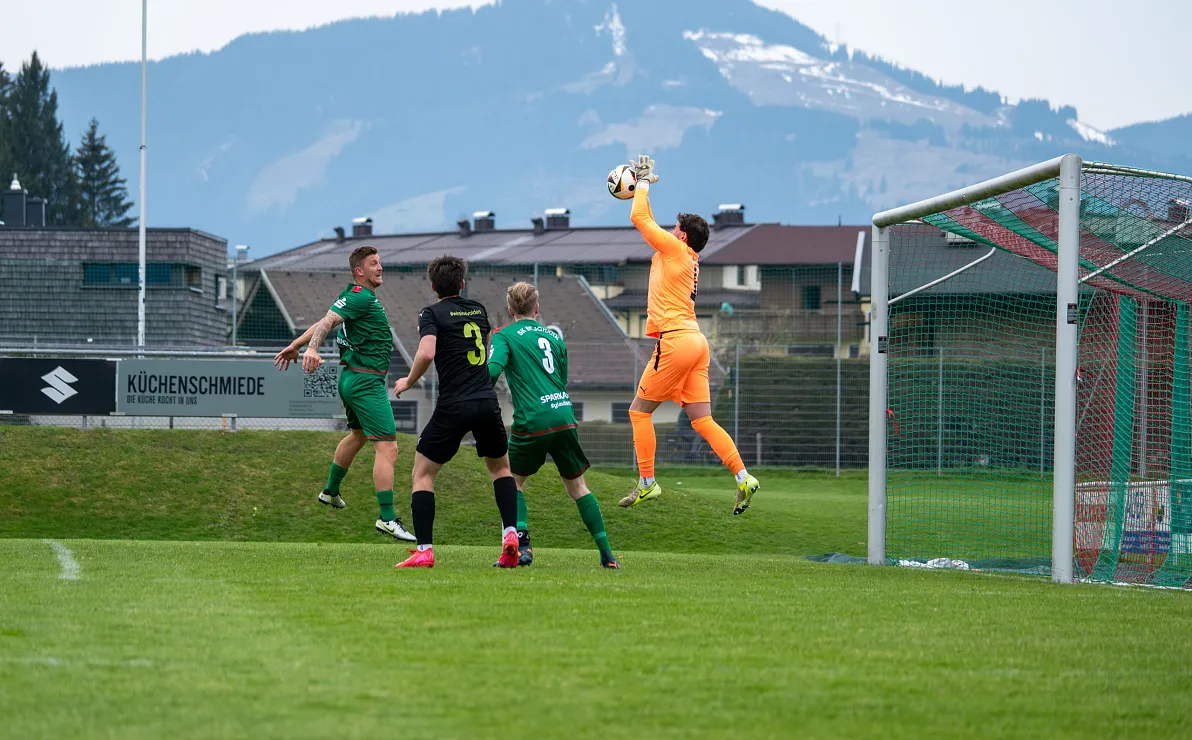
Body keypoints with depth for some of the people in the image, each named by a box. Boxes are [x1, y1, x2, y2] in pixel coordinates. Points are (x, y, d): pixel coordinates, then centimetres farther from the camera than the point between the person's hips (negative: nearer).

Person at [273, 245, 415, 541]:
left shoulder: (359, 296, 14)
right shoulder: (361, 297, -16)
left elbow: (327, 323, 19)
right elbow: (328, 321, -28)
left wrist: (295, 345, 25)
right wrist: (311, 348, -43)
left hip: (353, 380, 11)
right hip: (366, 381, -11)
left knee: (358, 434, 33)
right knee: (387, 448, -15)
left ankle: (331, 492, 49)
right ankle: (387, 518, -19)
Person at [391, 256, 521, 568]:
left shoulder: (432, 313, -2)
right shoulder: (478, 309, 14)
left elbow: (427, 353, -18)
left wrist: (408, 381, -2)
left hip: (453, 407, -4)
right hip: (487, 402, 4)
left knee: (422, 473, 7)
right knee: (500, 467, 26)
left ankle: (424, 551, -4)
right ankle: (510, 534, 7)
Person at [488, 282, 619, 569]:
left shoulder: (504, 336, 3)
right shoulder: (553, 337, 19)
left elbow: (493, 370, -14)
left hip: (532, 423, -4)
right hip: (564, 417, 4)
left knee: (512, 481, 15)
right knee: (576, 485, 15)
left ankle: (522, 544, -5)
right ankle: (606, 553, 9)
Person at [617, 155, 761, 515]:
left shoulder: (676, 249, -3)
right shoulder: (688, 258, 20)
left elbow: (640, 218, 1)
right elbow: (647, 222, 34)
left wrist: (643, 183, 13)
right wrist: (639, 188, 36)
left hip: (676, 340, -9)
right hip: (696, 341, 9)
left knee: (639, 411, 2)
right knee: (702, 421, 4)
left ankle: (646, 483, 3)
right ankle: (743, 478, -6)